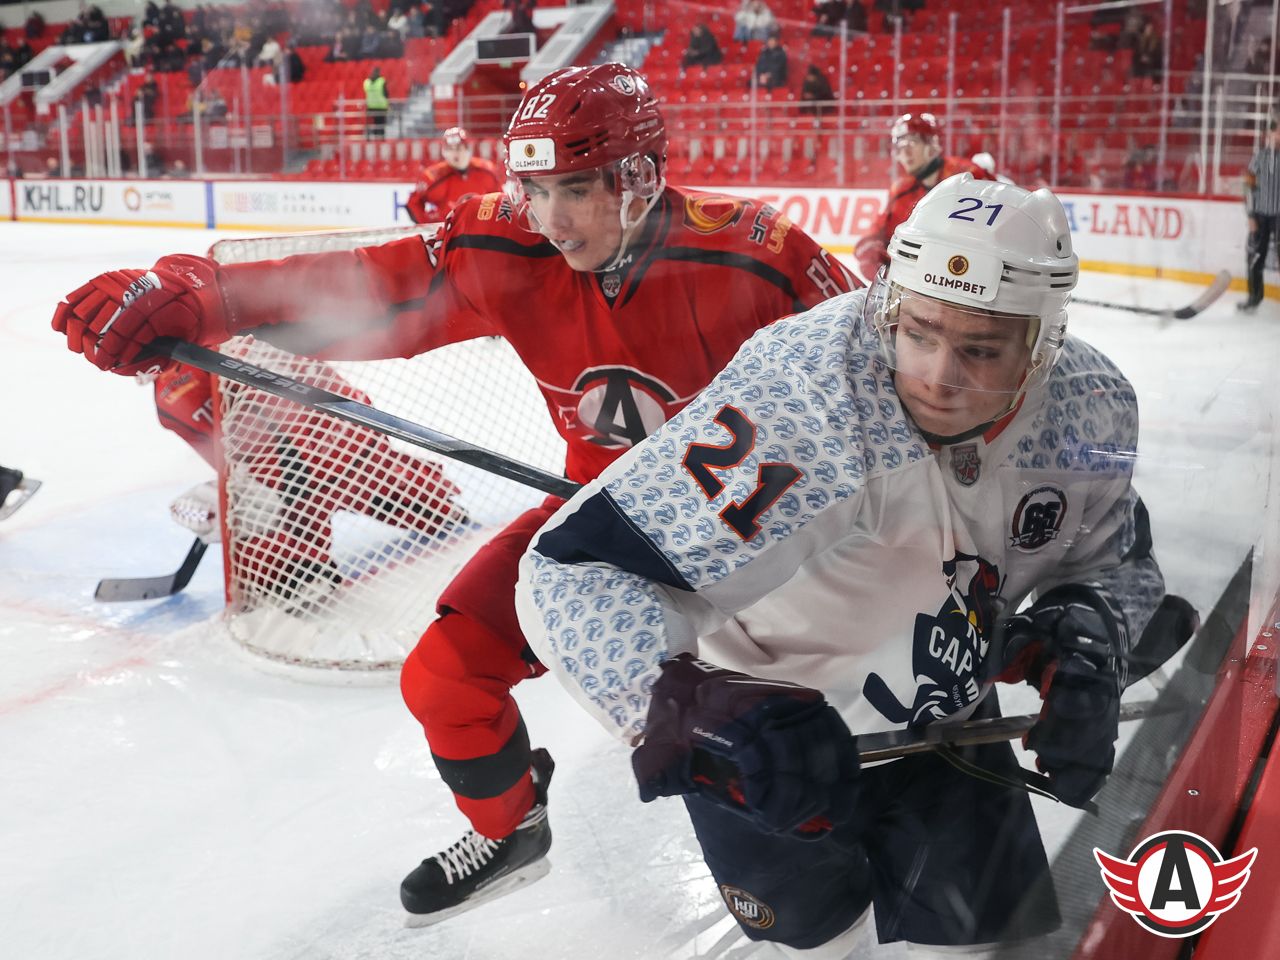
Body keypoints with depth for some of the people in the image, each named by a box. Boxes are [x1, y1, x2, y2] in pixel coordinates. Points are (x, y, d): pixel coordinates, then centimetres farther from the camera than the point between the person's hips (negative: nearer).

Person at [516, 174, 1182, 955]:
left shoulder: (1090, 410, -20)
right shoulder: (806, 395, -39)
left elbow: (1115, 558, 1)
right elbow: (571, 570, -41)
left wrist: (1080, 642, -21)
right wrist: (697, 709, -55)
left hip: (944, 716, 5)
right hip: (763, 718, -4)